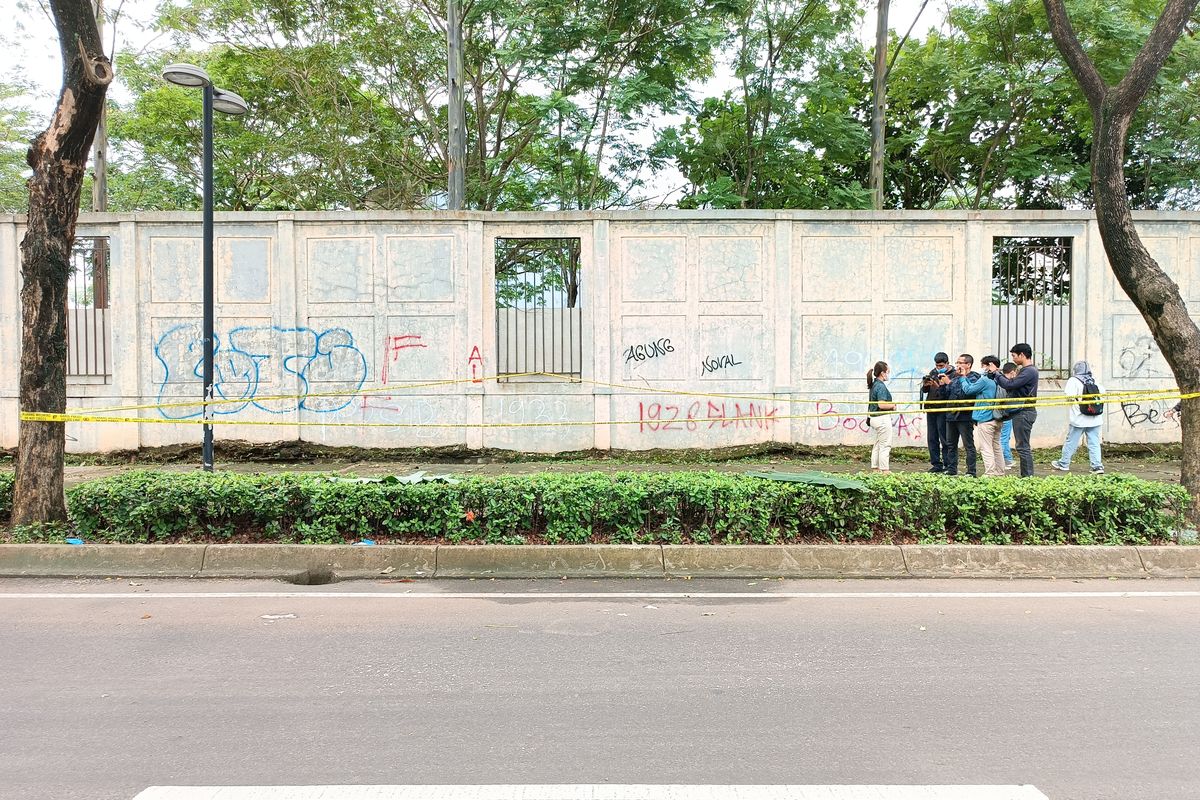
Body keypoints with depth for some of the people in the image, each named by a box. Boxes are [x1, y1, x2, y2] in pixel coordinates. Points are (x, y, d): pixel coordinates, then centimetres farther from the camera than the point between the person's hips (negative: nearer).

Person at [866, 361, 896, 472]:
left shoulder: (873, 385, 11)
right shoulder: (881, 386, -18)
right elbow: (881, 404, -25)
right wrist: (893, 406, -10)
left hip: (873, 417, 9)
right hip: (883, 418, -9)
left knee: (877, 444, 15)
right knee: (885, 445, -2)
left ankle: (875, 467, 19)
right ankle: (885, 469, 0)